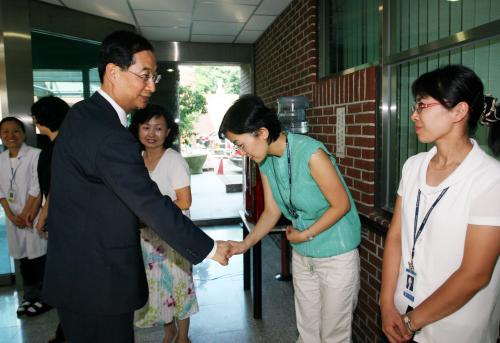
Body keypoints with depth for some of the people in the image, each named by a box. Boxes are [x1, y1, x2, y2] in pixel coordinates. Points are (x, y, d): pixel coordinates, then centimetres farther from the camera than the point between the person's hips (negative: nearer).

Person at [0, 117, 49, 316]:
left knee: (39, 258, -2)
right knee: (23, 259, 14)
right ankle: (30, 297, 27)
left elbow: (37, 188, -12)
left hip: (33, 215, -6)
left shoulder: (35, 154, -9)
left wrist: (26, 214, -12)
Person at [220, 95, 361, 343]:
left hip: (336, 255, -6)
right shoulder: (266, 162, -3)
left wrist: (305, 235, -14)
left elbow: (341, 205, -19)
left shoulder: (311, 154, -26)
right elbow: (272, 211, 2)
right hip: (302, 255, 6)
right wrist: (246, 244, -9)